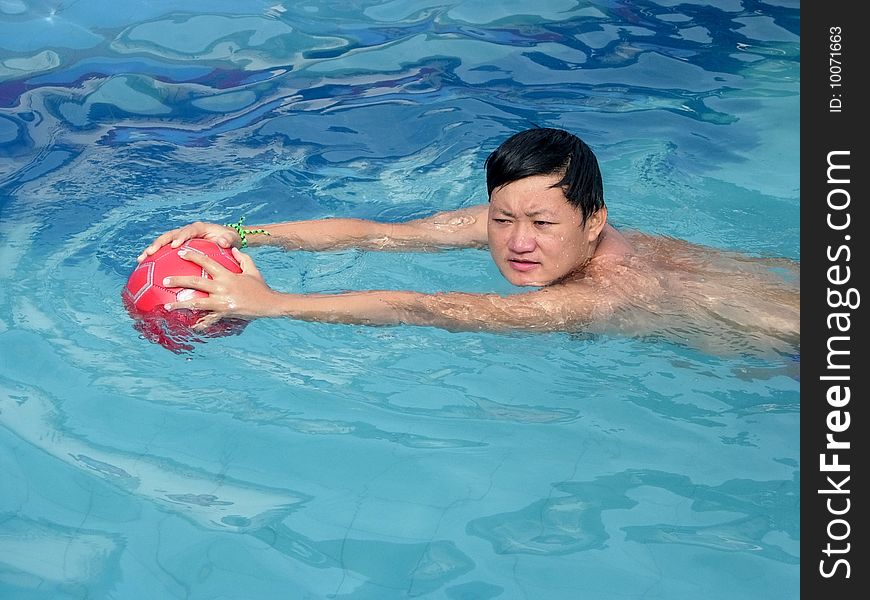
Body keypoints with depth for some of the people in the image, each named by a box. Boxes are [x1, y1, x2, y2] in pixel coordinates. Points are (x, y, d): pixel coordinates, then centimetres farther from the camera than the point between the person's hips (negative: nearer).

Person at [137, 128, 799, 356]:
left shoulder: (607, 294, -41)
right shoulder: (508, 219, -20)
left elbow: (428, 311, -46)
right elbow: (378, 233, -22)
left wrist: (270, 302, -48)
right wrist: (244, 235, -29)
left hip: (792, 337, -5)